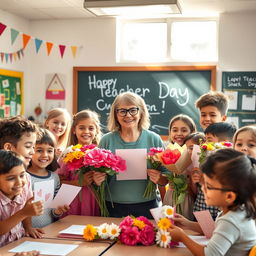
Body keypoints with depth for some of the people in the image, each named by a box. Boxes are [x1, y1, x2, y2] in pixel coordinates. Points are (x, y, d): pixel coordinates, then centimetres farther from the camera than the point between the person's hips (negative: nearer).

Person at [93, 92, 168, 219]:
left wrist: (159, 179, -17)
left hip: (146, 207, 0)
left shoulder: (154, 139, -2)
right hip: (113, 208, 0)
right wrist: (97, 180, -14)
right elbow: (97, 176, 7)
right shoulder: (106, 140, -2)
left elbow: (166, 179, 3)